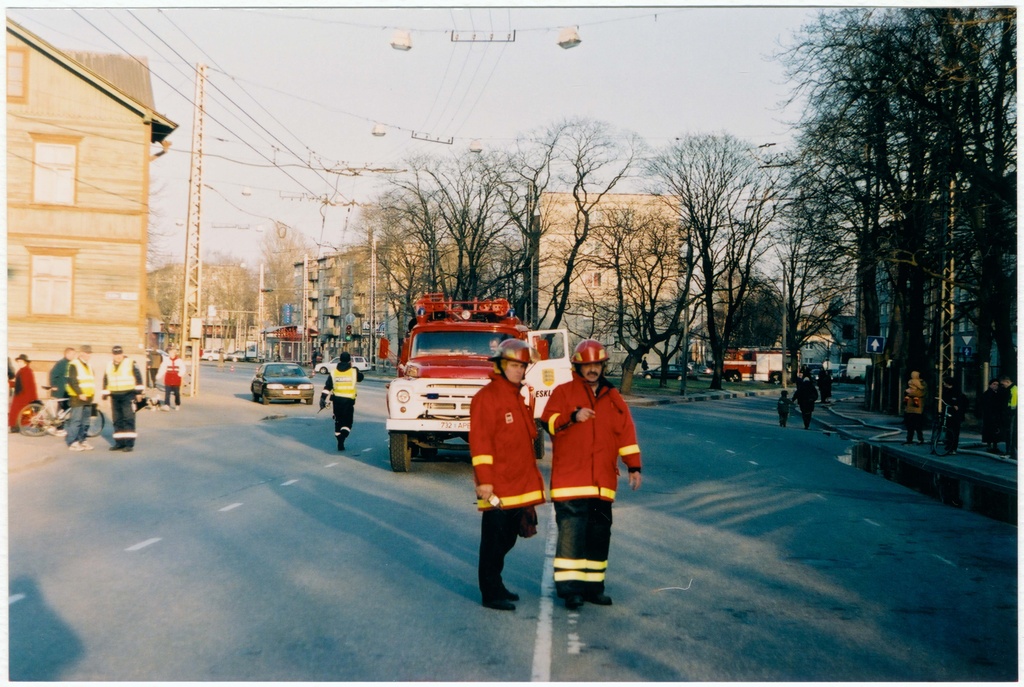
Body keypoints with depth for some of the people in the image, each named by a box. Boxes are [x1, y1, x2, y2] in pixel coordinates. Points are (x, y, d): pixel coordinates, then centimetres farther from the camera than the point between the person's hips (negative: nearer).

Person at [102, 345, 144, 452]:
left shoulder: (131, 364, -4)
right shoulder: (109, 366, 14)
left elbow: (138, 378, -5)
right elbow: (105, 380, 21)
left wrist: (139, 392, -8)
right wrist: (105, 394, 18)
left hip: (128, 395, -6)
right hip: (115, 396, 6)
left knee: (128, 419, -9)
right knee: (117, 420, 8)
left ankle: (130, 444, -8)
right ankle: (119, 442, 15)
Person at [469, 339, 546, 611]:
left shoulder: (523, 397, 15)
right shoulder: (487, 396, -12)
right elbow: (480, 441, -17)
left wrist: (531, 480, 22)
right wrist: (484, 480, -22)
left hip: (520, 484, 8)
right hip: (497, 486, -8)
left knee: (507, 538, 16)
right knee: (494, 539, 0)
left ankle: (494, 585, 30)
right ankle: (491, 593, 9)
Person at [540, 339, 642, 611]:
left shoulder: (613, 398, 14)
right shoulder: (563, 392, 4)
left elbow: (626, 432, 12)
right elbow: (548, 420, -6)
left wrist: (634, 466, 5)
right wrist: (572, 417, -23)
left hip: (603, 481, 4)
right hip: (570, 480, -4)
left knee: (599, 533, 8)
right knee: (571, 531, -9)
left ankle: (593, 586, 17)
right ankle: (569, 587, -4)